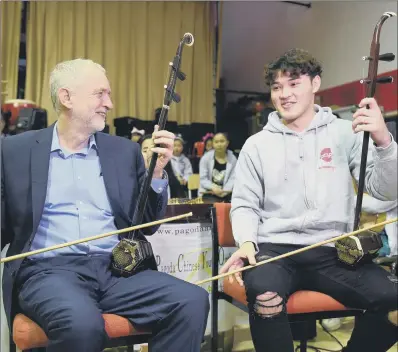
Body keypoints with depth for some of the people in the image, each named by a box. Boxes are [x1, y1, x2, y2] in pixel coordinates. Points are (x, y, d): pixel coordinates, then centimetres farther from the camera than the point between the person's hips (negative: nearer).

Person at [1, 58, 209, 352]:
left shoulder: (125, 150, 13)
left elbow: (147, 226, 12)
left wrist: (157, 172, -2)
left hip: (117, 268, 3)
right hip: (49, 269, -2)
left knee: (193, 300, -21)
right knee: (82, 324, -35)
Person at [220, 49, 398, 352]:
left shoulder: (346, 133, 7)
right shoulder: (257, 144, 9)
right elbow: (244, 204, 10)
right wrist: (247, 242, -11)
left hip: (334, 250, 1)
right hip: (275, 249, -1)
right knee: (264, 295, -35)